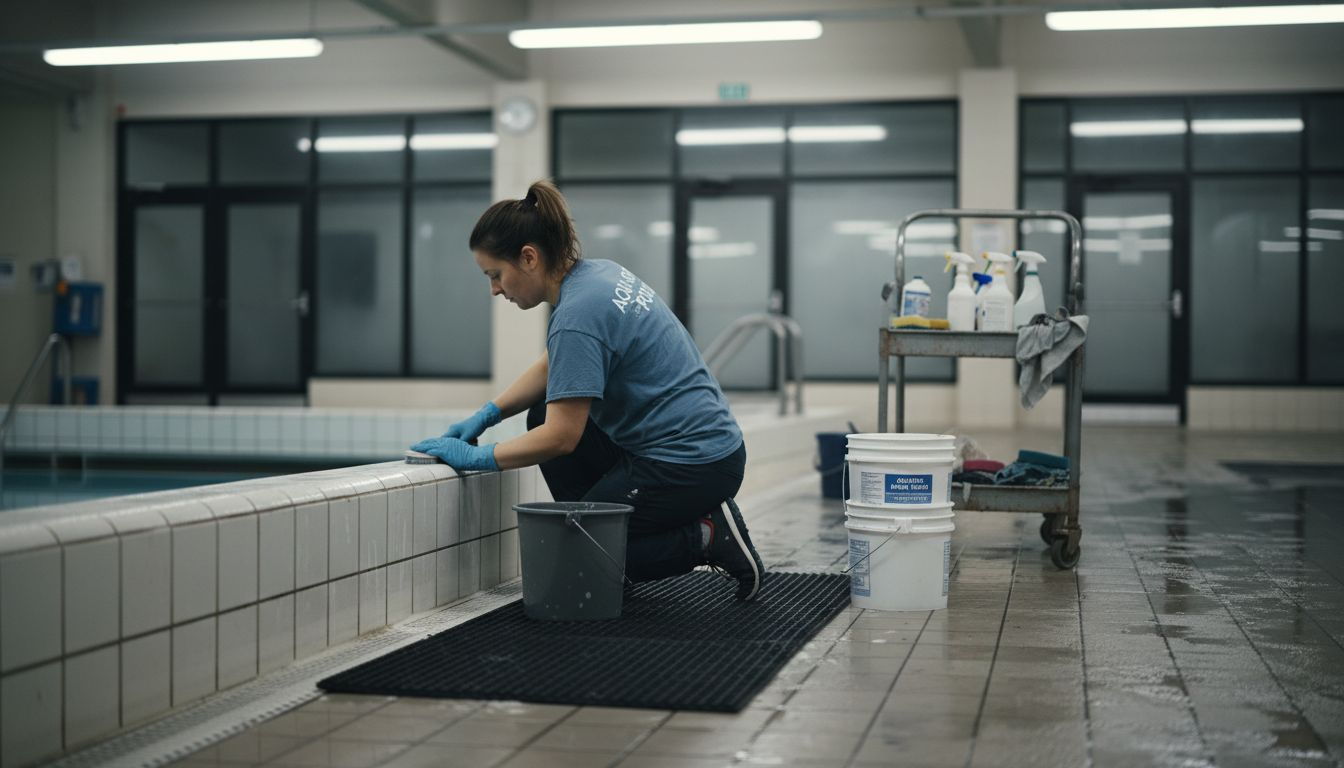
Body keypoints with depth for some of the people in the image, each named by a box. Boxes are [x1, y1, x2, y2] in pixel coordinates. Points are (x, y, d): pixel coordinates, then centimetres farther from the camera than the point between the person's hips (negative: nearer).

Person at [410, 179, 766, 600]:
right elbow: (551, 368, 22)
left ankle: (706, 538, -2)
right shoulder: (595, 273, 7)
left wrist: (477, 457, -8)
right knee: (544, 415, 16)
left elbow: (562, 438, -20)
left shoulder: (578, 314, -21)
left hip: (686, 466, -9)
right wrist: (486, 415, 13)